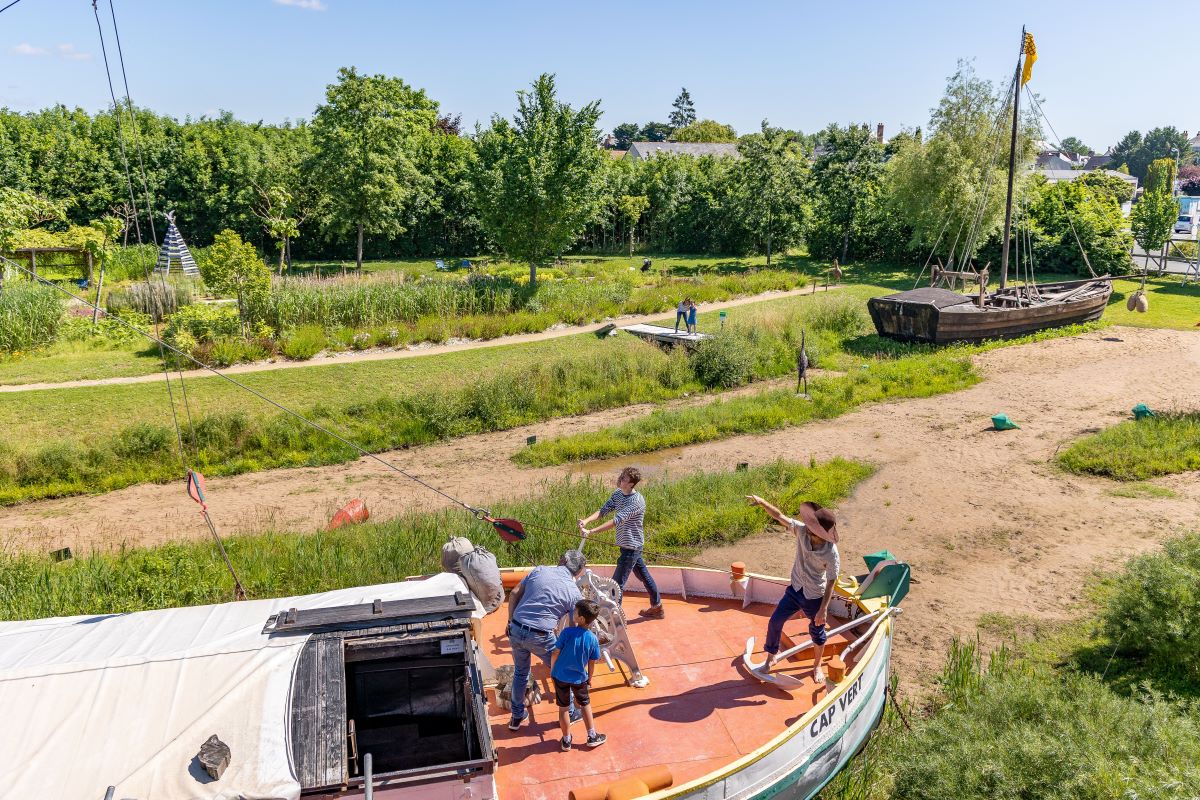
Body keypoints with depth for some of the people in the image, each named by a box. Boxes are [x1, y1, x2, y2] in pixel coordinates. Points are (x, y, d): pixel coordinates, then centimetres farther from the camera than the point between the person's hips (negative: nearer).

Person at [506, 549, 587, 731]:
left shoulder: (539, 571, 5)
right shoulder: (574, 593, -4)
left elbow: (514, 595, 7)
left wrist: (510, 622, 14)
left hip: (516, 630, 4)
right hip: (539, 637, -4)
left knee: (520, 673, 27)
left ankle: (517, 716, 39)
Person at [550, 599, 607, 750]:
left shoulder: (567, 632, -20)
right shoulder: (593, 639, -12)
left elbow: (556, 653, -12)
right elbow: (592, 663, -1)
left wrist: (552, 670, 5)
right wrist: (589, 678, 16)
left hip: (560, 675, -1)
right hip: (579, 678, 1)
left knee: (563, 708, 14)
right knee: (585, 705, 22)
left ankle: (566, 740, 25)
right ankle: (592, 736, 28)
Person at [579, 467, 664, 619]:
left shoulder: (636, 501, -27)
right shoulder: (618, 494, -1)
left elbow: (616, 521, -35)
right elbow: (604, 510, -7)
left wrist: (591, 532, -40)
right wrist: (586, 521, -26)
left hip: (631, 546, -9)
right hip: (632, 545, 9)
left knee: (617, 584, -5)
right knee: (643, 575, 23)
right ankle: (657, 607, 39)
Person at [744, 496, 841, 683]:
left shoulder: (831, 554, -30)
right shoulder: (802, 530, -21)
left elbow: (831, 582, -20)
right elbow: (780, 517, -17)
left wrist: (824, 609, -17)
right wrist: (762, 503, -31)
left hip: (814, 597, -4)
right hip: (795, 590, 4)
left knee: (817, 633, 18)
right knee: (775, 622, 12)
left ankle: (817, 665, 46)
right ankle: (771, 656, 38)